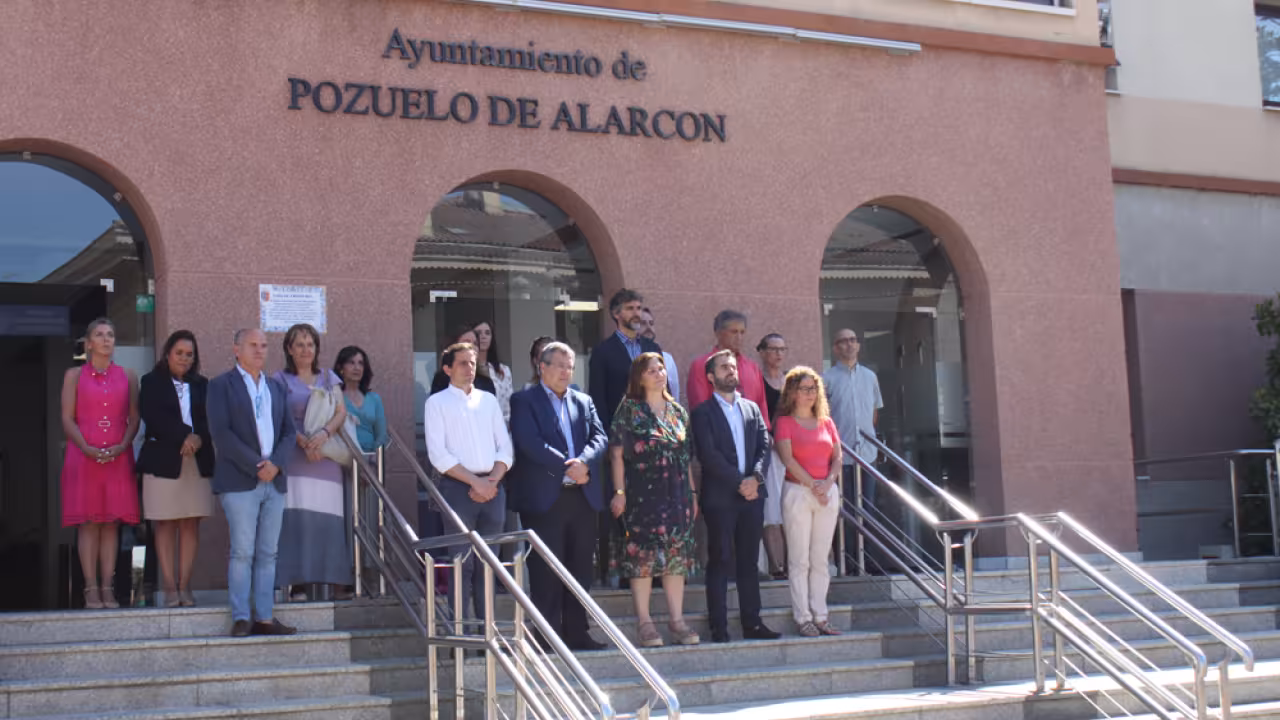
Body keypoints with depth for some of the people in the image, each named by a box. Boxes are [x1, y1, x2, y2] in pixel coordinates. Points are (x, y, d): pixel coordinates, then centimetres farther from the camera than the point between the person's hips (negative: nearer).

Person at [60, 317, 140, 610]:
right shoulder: (74, 375, 8)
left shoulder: (127, 377, 12)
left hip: (118, 458, 2)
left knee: (112, 522, 0)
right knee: (88, 522, -4)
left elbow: (134, 418, 8)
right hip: (83, 456, -1)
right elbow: (67, 419, 2)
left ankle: (108, 588, 3)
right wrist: (87, 448, -12)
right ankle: (91, 589, -2)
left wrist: (122, 446, -9)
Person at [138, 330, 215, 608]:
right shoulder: (152, 383, 8)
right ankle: (170, 588, -1)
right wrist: (184, 436, -14)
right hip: (163, 460, -3)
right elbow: (153, 418, -6)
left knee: (191, 524, -1)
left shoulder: (202, 385, 17)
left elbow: (211, 419, 7)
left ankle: (185, 586, 3)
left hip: (198, 460, 3)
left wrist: (199, 438, -12)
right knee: (165, 525, -3)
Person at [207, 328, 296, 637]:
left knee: (268, 553, 4)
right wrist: (255, 466, -14)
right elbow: (221, 432, -9)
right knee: (242, 551, -7)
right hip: (239, 481, -5)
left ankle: (265, 617, 6)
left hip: (274, 481, 5)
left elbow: (288, 431, 14)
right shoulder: (221, 385, 2)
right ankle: (240, 618, -4)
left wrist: (275, 464, -5)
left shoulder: (276, 387, 19)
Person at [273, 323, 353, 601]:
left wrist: (325, 433, -13)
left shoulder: (328, 377, 17)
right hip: (295, 458, -2)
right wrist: (303, 442, -15)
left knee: (330, 518, -3)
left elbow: (341, 411, 7)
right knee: (297, 516, -10)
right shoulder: (281, 380, 9)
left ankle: (339, 581, -3)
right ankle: (297, 584, -10)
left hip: (327, 456, 2)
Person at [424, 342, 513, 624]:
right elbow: (438, 454, -6)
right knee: (462, 563, -6)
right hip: (457, 487, -4)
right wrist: (476, 482, -12)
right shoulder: (437, 403, 4)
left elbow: (504, 447, 12)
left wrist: (492, 481, -5)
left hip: (492, 488, 4)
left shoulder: (488, 400, 17)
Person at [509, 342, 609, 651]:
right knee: (546, 570, -3)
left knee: (580, 567, 8)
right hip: (544, 496, -5)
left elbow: (599, 438, 6)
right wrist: (567, 467, -16)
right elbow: (530, 443, -12)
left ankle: (576, 632, 15)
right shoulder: (524, 401, 1)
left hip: (583, 495, 5)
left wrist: (584, 461, -14)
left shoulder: (583, 402, 18)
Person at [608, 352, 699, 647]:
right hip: (643, 492, -5)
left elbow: (687, 456, 16)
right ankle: (645, 621, 0)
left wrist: (692, 493, 12)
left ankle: (677, 620, 8)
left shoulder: (677, 411, 13)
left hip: (677, 492, 5)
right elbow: (617, 454, -5)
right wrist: (620, 492, -12)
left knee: (678, 554, 3)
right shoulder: (629, 410, 0)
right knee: (643, 553, -5)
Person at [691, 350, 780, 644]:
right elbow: (708, 455, -10)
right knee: (719, 562, -2)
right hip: (720, 497, -5)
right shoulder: (703, 413, -1)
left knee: (749, 561, 7)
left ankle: (752, 623, 11)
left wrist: (755, 478, -10)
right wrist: (739, 482, -14)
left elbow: (765, 446, 7)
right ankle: (719, 628, 0)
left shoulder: (752, 409, 15)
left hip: (752, 494, 5)